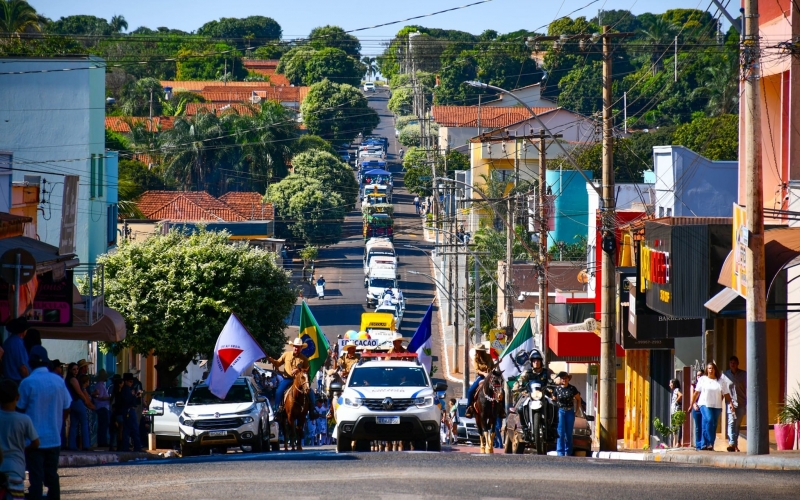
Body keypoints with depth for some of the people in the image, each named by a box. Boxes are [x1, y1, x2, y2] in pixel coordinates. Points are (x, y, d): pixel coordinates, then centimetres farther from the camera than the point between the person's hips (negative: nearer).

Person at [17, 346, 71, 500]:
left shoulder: (28, 383, -12)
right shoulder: (59, 381, 1)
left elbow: (20, 409, -6)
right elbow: (66, 408, 7)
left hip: (34, 439, -4)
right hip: (54, 438, 4)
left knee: (36, 477, -4)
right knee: (52, 476, 12)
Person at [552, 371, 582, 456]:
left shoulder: (572, 388, 2)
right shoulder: (556, 389, 2)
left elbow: (578, 399, 11)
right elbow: (553, 401, 11)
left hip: (570, 412, 1)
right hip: (560, 411, -1)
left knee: (569, 433, 5)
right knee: (560, 433, -9)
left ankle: (568, 452, 11)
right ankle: (560, 452, -8)